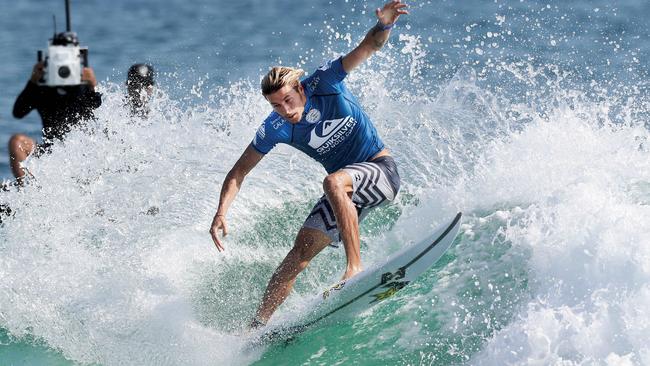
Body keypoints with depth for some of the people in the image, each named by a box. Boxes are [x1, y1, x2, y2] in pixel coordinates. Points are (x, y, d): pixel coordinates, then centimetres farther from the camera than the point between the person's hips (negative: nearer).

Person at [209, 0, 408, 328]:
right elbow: (238, 173, -5)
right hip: (346, 191, 4)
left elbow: (370, 46, -24)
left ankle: (355, 267, -39)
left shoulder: (323, 83, -18)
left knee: (334, 182, -36)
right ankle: (257, 325, 2)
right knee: (300, 253, -3)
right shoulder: (275, 129, -11)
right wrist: (221, 212, -20)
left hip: (380, 170, -4)